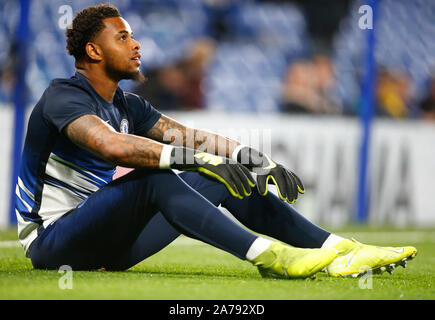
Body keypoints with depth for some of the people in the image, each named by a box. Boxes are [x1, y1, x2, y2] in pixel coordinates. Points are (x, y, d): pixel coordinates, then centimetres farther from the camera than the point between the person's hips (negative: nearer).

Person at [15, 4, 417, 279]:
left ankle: (340, 252, -9)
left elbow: (189, 137, 6)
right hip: (52, 242, -8)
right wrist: (200, 158, -39)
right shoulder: (63, 96, -14)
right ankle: (270, 256, -39)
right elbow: (111, 145, -33)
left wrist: (258, 161, -11)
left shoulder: (128, 106, 15)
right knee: (154, 178, -32)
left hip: (105, 244, 8)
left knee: (221, 178, -3)